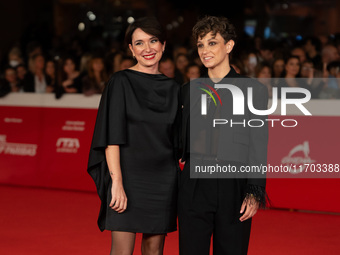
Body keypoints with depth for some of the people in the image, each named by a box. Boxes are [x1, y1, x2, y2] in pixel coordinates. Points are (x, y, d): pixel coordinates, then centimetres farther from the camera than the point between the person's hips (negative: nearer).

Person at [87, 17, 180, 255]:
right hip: (128, 175, -4)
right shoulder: (121, 82, -4)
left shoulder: (172, 88, 10)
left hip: (162, 179, 5)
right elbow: (112, 137, -10)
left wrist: (177, 184, 10)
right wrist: (117, 182, -19)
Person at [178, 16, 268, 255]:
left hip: (233, 188, -3)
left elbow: (259, 145, -1)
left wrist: (255, 193, -8)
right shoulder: (190, 90, 12)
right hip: (194, 187, 3)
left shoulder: (253, 90, 1)